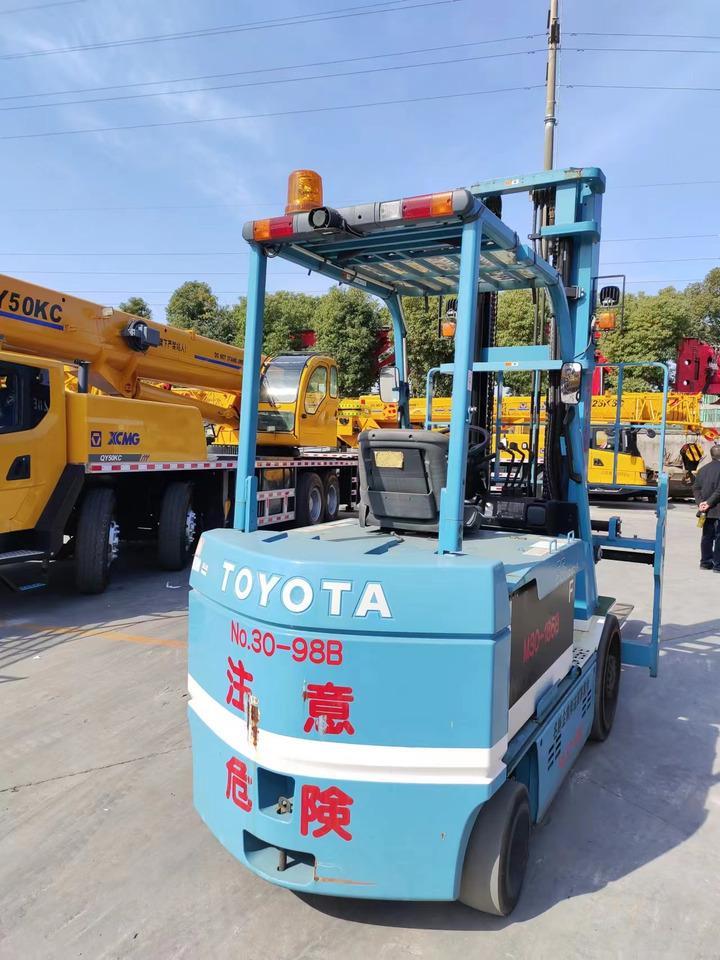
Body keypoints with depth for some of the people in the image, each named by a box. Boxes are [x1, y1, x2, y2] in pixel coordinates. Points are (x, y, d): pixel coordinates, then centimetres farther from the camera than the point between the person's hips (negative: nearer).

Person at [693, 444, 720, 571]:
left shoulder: (703, 469, 8)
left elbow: (696, 488, 4)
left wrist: (700, 502, -3)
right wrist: (709, 502, -14)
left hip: (707, 511, 6)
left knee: (707, 536, 13)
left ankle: (705, 562, 18)